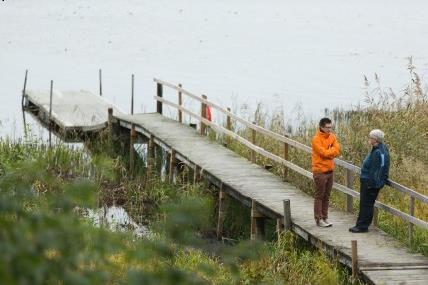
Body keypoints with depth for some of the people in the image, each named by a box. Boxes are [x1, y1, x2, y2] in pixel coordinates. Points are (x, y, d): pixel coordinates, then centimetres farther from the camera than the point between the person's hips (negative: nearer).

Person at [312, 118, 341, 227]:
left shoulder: (332, 136, 8)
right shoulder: (316, 139, -15)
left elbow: (337, 150, 0)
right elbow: (324, 153, -22)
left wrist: (328, 152, -15)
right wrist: (332, 150, -6)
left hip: (330, 170, 7)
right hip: (320, 171, -7)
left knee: (326, 196, 11)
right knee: (319, 196, -1)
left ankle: (325, 217, 18)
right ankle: (318, 219, 3)